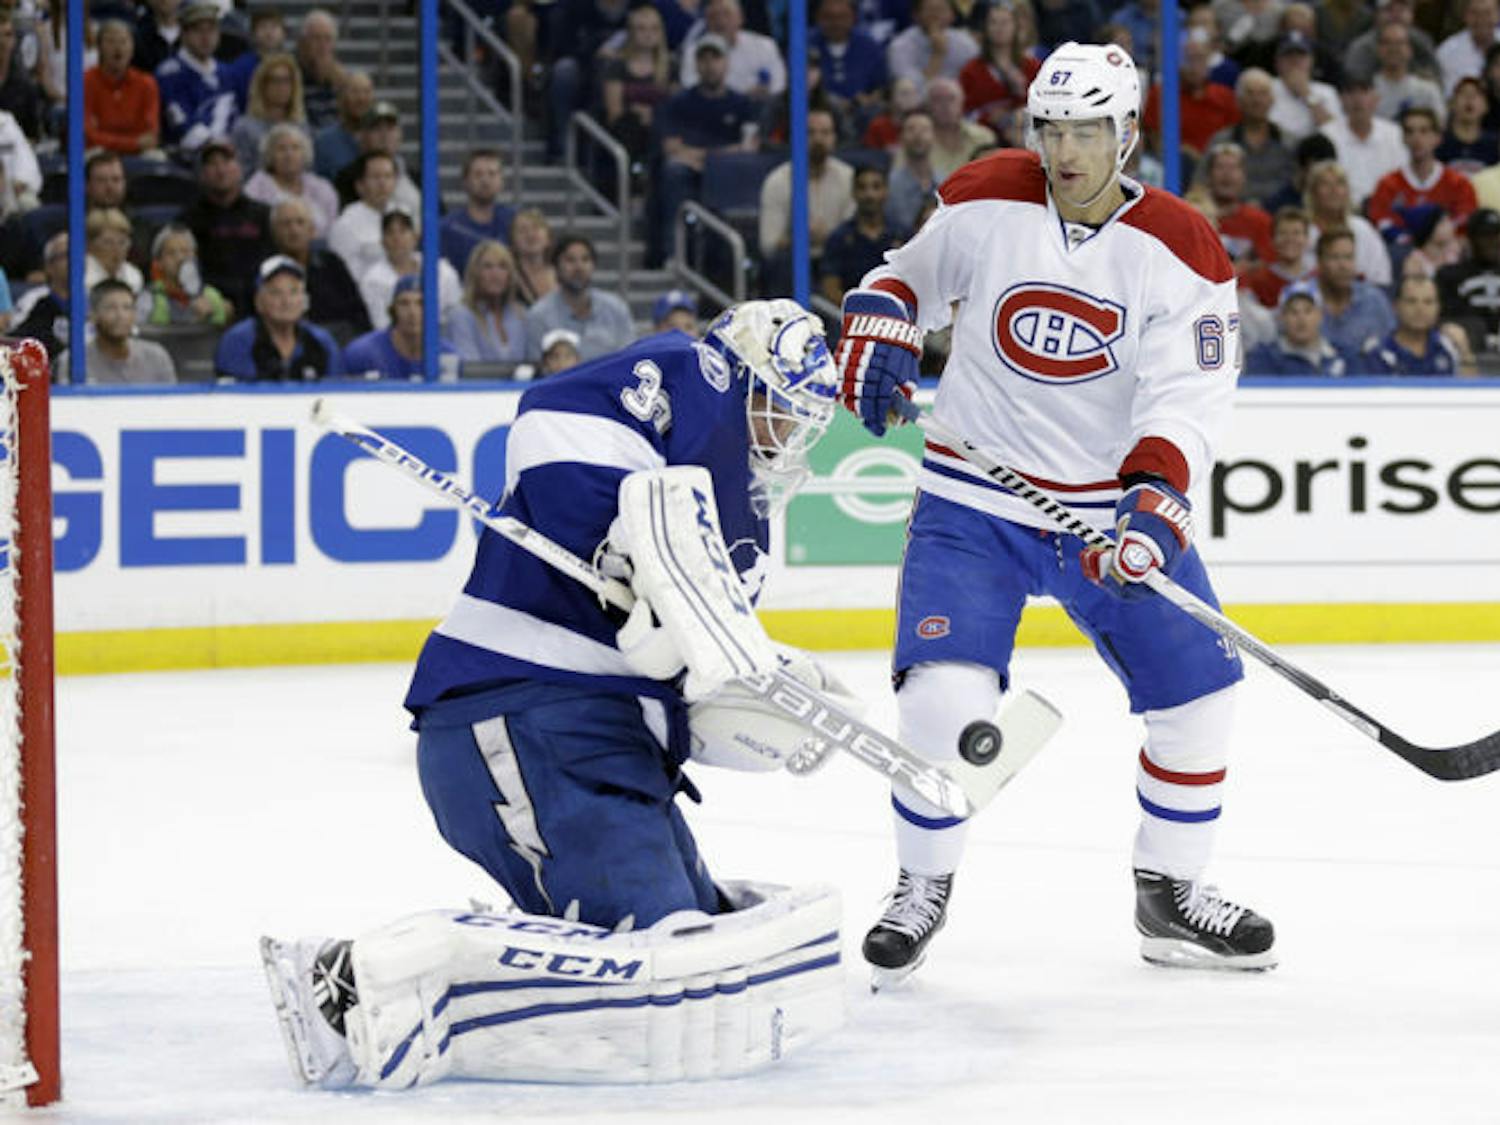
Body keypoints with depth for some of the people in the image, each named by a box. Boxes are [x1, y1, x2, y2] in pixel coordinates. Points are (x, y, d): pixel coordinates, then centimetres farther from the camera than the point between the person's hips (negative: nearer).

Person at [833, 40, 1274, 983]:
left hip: (1115, 507, 1)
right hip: (975, 504, -1)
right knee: (945, 698, -17)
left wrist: (1155, 502, -33)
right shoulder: (984, 205, -6)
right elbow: (908, 274, 14)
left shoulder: (1180, 252, -10)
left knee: (1197, 689, 0)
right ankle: (923, 889, 6)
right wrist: (876, 338, -7)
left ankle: (1172, 894, 20)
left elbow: (1187, 401, -17)